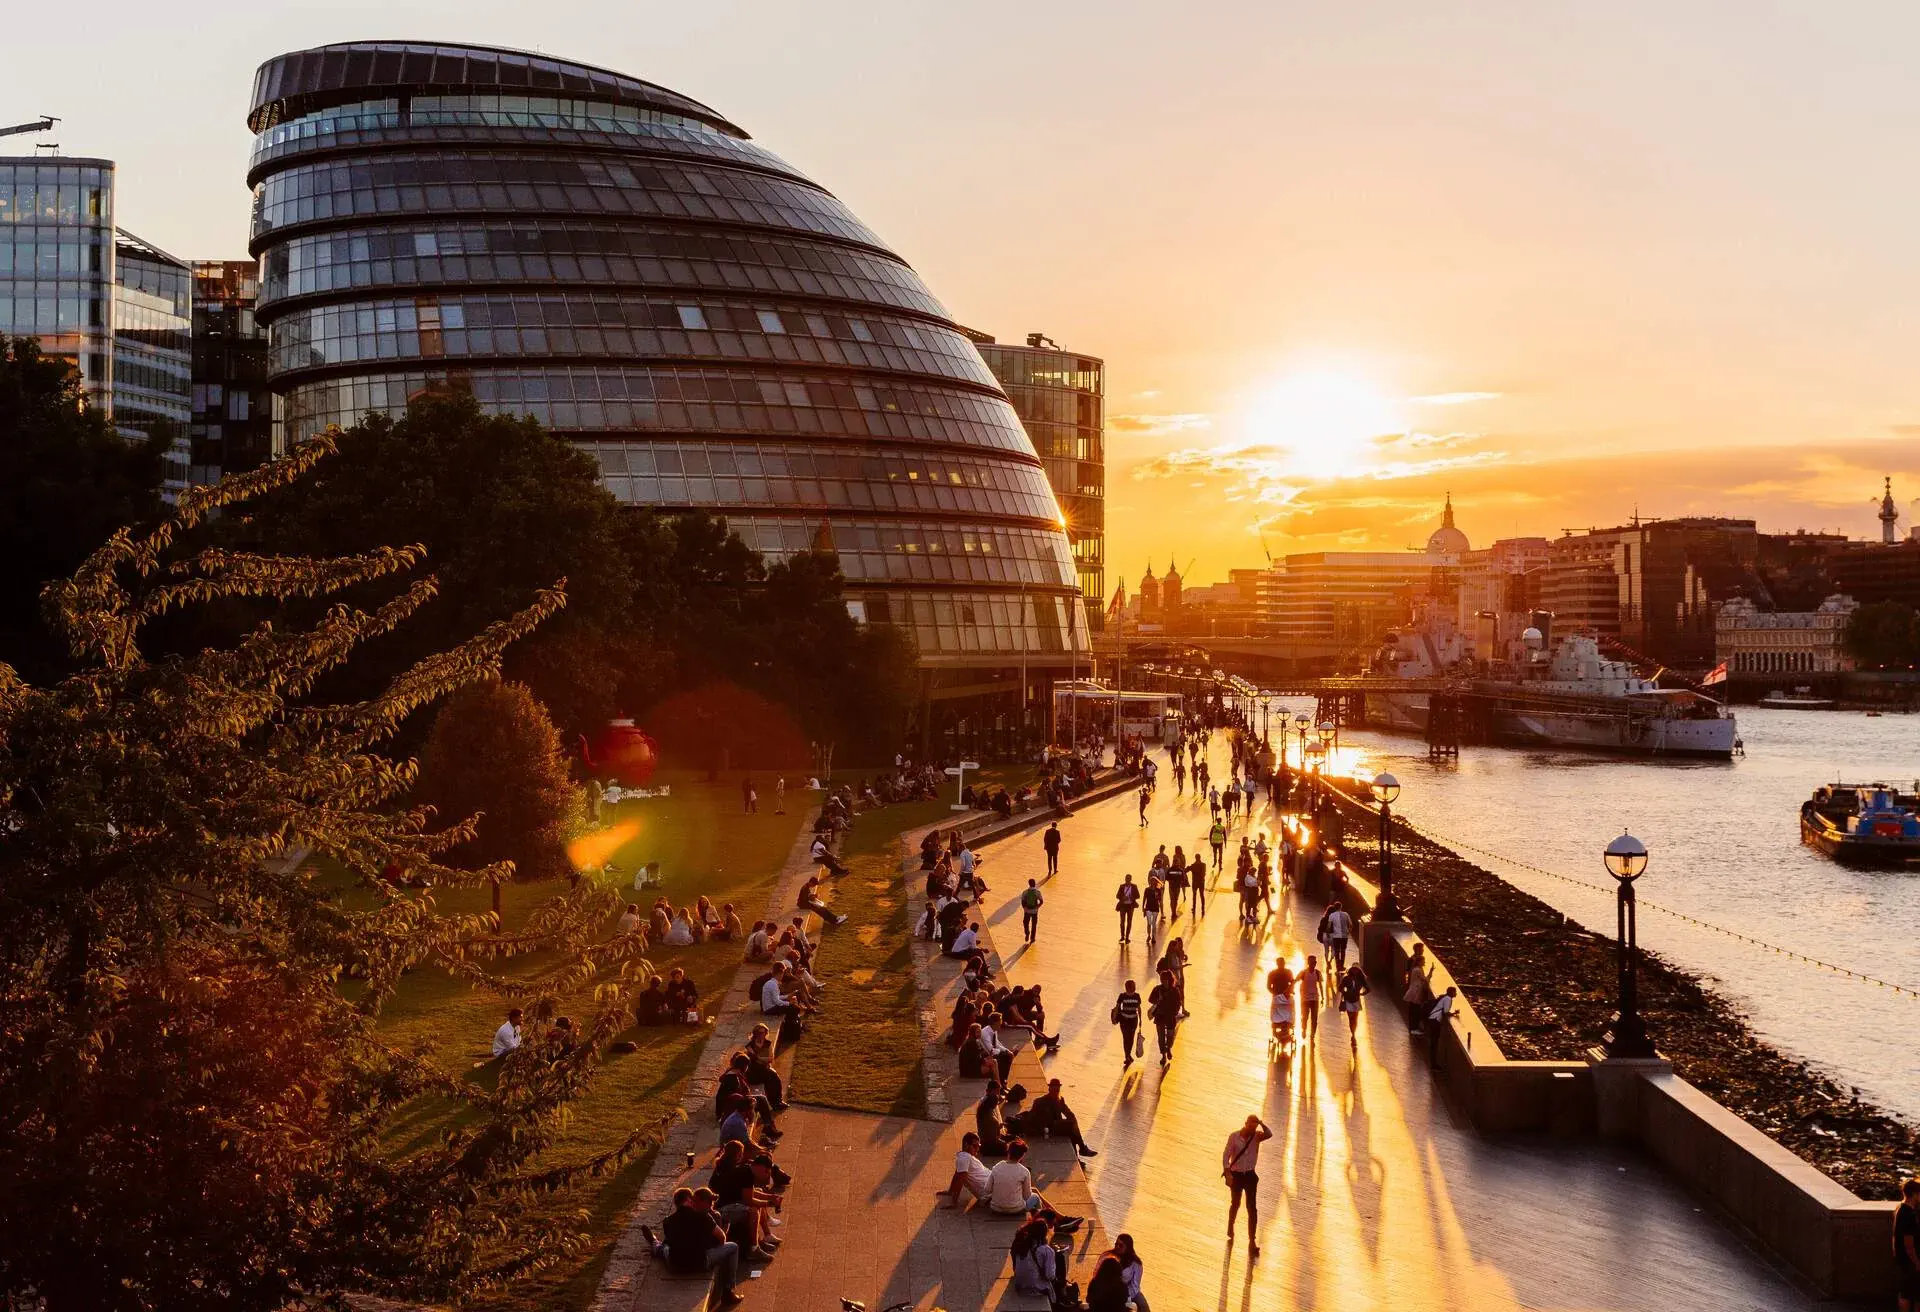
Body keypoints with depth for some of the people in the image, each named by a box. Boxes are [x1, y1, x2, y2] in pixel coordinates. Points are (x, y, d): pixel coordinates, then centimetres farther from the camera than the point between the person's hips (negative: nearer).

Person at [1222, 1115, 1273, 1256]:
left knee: (1252, 1208, -7)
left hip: (1250, 1175, 1)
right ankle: (1230, 1231, 45)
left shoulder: (1256, 1136, -7)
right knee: (1235, 1204, 18)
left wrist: (1262, 1124, -40)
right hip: (1236, 1175, -1)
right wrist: (1227, 1173, -19)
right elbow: (1226, 1155, -11)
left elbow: (1269, 1134, -27)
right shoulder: (1234, 1136, -11)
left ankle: (1252, 1241, -4)